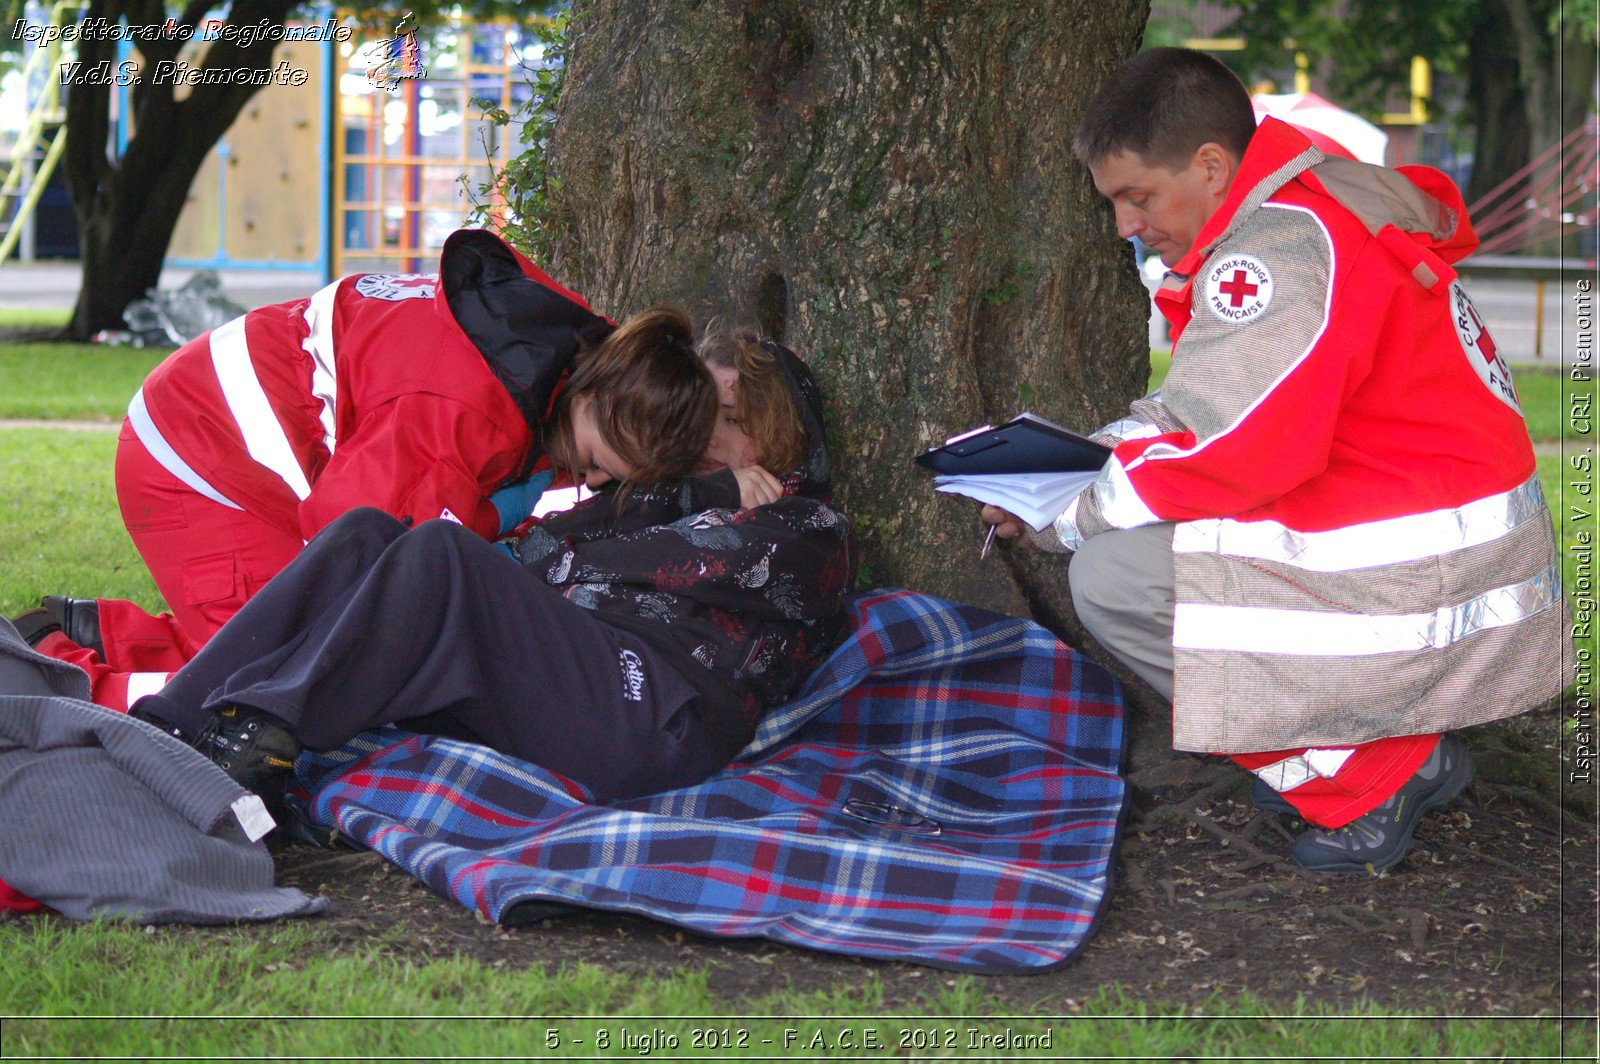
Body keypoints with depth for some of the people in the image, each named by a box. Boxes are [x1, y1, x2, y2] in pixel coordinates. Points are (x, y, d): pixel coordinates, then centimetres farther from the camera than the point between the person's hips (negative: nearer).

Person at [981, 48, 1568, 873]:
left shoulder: (1279, 245, -19)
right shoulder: (1306, 212, 14)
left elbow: (1239, 453, -24)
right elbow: (1216, 409, 21)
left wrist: (1059, 515, -11)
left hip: (1433, 586, -11)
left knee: (1113, 579, -15)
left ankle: (1368, 774, -6)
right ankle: (1402, 751, 12)